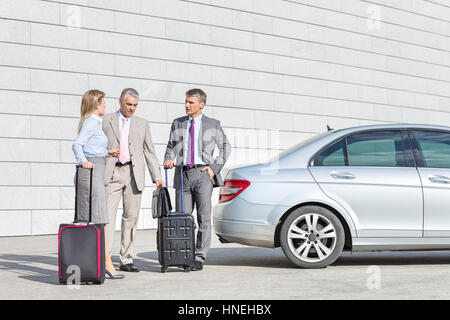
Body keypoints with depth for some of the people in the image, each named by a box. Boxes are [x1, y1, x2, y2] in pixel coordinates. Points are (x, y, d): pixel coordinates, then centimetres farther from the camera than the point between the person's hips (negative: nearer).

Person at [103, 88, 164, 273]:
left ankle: (126, 260, 8)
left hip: (134, 173, 2)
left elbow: (149, 152, 15)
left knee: (131, 216, 2)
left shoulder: (142, 124, 16)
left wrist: (157, 176, 7)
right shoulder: (106, 121, 10)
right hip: (112, 172, -2)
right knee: (107, 214, -11)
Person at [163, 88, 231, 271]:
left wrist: (215, 167, 1)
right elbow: (171, 146, 18)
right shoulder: (177, 124, 14)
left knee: (204, 218, -6)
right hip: (183, 174, 3)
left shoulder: (213, 124, 7)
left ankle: (199, 258, 0)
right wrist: (168, 160, -3)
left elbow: (225, 146, 12)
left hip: (203, 174, -2)